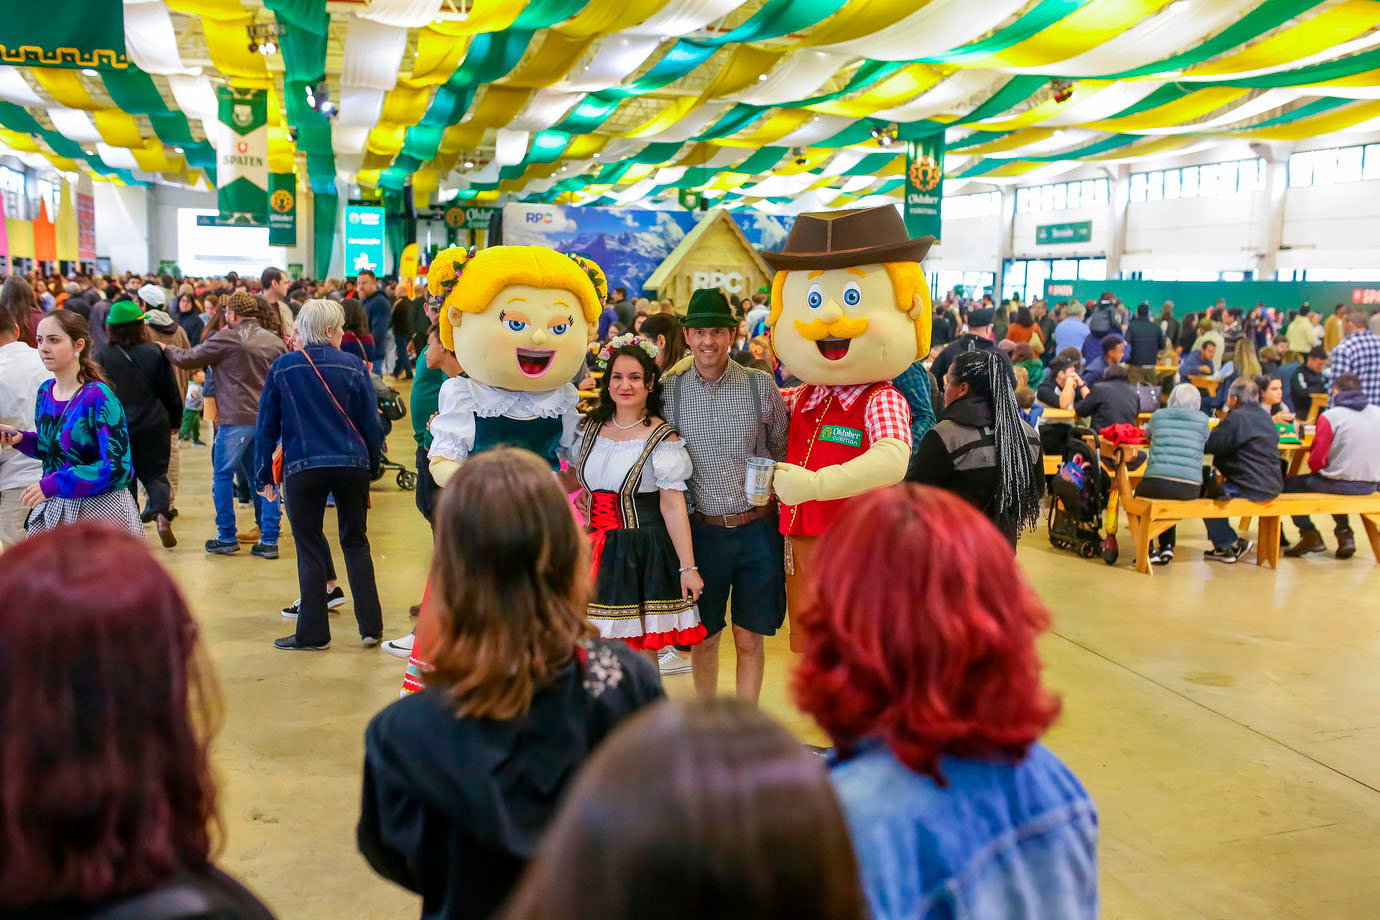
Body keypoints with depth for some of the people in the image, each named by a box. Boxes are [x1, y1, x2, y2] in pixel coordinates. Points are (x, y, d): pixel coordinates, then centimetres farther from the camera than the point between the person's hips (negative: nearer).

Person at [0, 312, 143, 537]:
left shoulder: (99, 397, -18)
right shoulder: (45, 391, 4)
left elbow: (116, 466, -23)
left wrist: (52, 485, -25)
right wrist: (21, 439, -2)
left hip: (99, 509, -6)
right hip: (53, 509, 6)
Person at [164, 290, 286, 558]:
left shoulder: (225, 340, -7)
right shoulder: (276, 342, 8)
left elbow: (187, 358, -1)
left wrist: (166, 350, 18)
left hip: (235, 419, -5)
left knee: (222, 476, 9)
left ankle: (227, 538, 12)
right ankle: (269, 540, 8)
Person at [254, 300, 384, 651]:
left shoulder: (282, 368, 0)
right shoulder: (353, 366, -1)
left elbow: (266, 426, 3)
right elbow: (372, 423, 0)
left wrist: (265, 476, 10)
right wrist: (372, 466, 11)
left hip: (303, 468, -1)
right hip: (352, 465, 1)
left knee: (310, 549, 8)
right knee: (356, 543, 13)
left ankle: (313, 633, 12)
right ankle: (371, 627, 13)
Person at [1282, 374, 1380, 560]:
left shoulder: (1330, 416, -11)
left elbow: (1316, 460, -11)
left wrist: (1319, 473, 10)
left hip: (1340, 483, -6)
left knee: (1288, 484, 14)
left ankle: (1310, 535, 12)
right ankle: (1344, 534, 29)